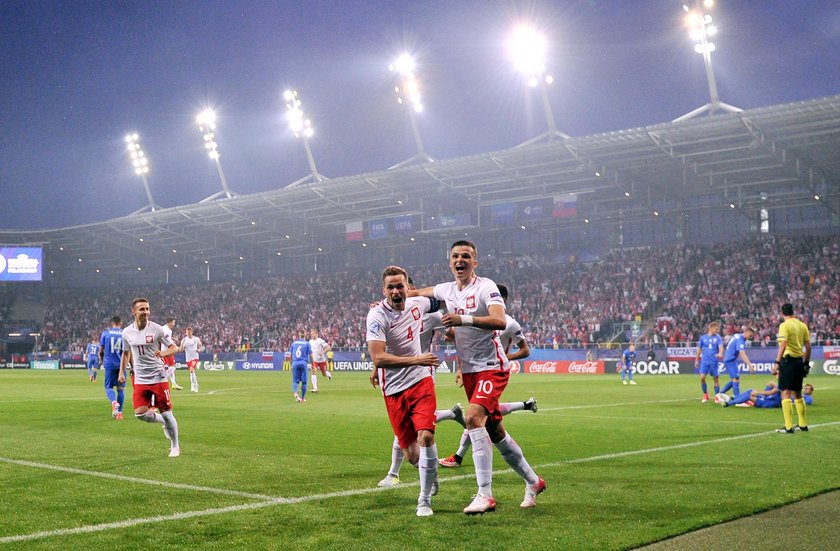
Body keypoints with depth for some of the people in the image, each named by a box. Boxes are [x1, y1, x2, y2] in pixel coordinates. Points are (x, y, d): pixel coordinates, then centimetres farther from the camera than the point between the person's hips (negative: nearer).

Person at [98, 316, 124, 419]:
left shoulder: (105, 333, 2)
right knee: (120, 388, 11)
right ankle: (119, 413, 10)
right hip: (121, 364, 0)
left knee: (108, 387, 8)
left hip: (109, 364, 0)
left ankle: (114, 402, -23)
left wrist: (101, 360, 25)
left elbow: (101, 350, 6)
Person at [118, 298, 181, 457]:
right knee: (140, 413, -10)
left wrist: (163, 353, -24)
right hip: (140, 379, 3)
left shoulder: (156, 329, -8)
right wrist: (121, 372, 13)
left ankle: (175, 446, 16)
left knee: (166, 413, -1)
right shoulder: (127, 332, 3)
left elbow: (174, 347, -4)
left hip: (158, 377, -3)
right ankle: (164, 422, 22)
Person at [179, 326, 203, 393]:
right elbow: (181, 350, -7)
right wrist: (182, 343, -22)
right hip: (188, 358, 3)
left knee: (192, 370, -22)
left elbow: (200, 345, 18)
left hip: (195, 357, -3)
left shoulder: (196, 339, 1)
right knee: (192, 372, 11)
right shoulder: (184, 340, 0)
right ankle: (196, 385, 29)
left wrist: (199, 349, -3)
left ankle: (193, 386, -21)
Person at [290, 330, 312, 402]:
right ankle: (302, 398, 11)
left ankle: (295, 393, -22)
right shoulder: (307, 343, 1)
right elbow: (310, 355, -2)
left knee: (295, 381, 5)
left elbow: (290, 354, 14)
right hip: (303, 363, -2)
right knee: (304, 381, 8)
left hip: (295, 363, 2)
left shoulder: (294, 343, 9)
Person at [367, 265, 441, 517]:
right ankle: (431, 475, 36)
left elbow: (438, 301, 26)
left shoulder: (417, 304, 0)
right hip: (394, 390, -2)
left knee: (425, 436, -18)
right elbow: (378, 358, -26)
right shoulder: (377, 316, -16)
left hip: (421, 381, 2)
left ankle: (425, 499, -3)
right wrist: (416, 359, -29)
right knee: (412, 456, 1)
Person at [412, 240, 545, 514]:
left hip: (492, 367, -7)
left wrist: (463, 319, -37)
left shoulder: (485, 287, -13)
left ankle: (485, 495, -23)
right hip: (470, 370, 8)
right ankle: (533, 481, 29)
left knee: (473, 417, -25)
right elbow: (421, 292, 29)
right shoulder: (447, 289, 9)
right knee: (494, 431, 12)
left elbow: (500, 321, -29)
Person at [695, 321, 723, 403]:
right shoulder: (703, 337, 6)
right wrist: (697, 360, 16)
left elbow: (721, 347, -10)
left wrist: (720, 353, -31)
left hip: (714, 362, 0)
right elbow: (699, 349, 14)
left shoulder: (718, 337, 3)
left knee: (716, 379, 3)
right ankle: (705, 395, 8)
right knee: (702, 378, -9)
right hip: (704, 361, 1)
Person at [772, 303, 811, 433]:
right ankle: (803, 425, 25)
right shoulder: (802, 325, 10)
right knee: (798, 394, 18)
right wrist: (806, 363, 19)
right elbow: (808, 347, 11)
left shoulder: (784, 325, -10)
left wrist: (777, 363, -22)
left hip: (788, 360, -7)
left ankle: (788, 427, -10)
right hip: (799, 361, 7)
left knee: (785, 393, -5)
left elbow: (783, 345, -20)